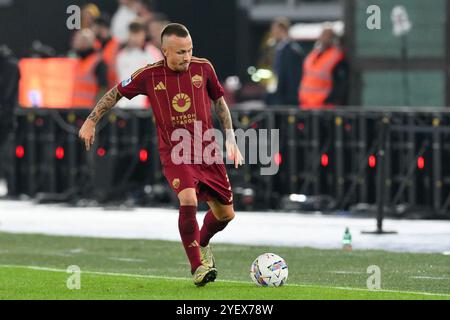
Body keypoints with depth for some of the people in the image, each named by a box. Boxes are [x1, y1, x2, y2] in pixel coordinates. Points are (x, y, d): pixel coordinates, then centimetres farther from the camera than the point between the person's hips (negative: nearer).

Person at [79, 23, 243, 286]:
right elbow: (116, 93, 6)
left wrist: (230, 139, 6)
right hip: (174, 153, -3)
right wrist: (91, 121, 7)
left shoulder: (203, 68, -5)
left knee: (226, 214, 9)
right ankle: (198, 266, -17)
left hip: (208, 151, 3)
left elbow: (219, 101, 10)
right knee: (189, 200, -29)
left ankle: (202, 243, 43)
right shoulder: (149, 75, -10)